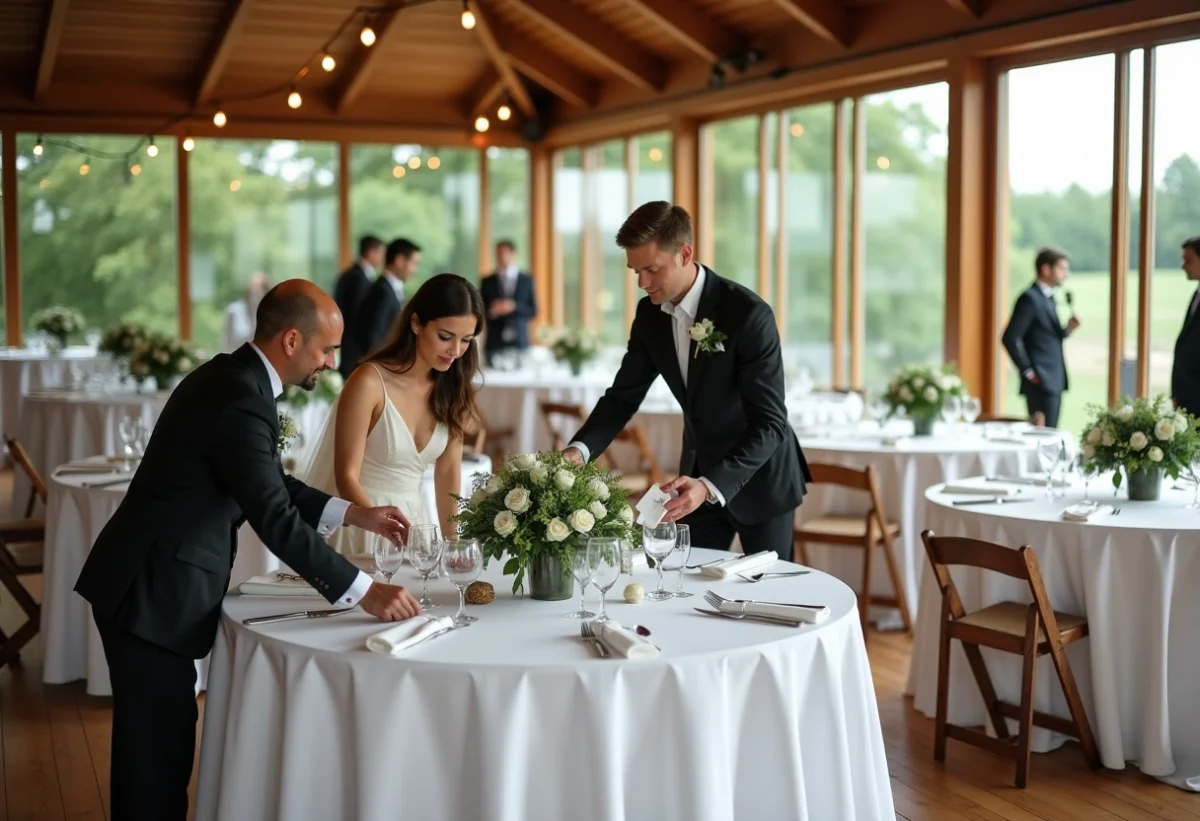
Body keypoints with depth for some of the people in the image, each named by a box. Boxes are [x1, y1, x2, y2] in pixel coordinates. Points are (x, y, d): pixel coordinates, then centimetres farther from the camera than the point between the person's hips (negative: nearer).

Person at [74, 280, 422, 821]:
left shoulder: (233, 377, 9)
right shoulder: (241, 399, -22)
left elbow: (271, 486, 17)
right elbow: (276, 522, -25)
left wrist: (353, 514, 9)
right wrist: (363, 593, -21)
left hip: (153, 583, 10)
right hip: (151, 593, -10)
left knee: (163, 737, 17)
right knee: (159, 743, -2)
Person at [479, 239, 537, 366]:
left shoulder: (527, 280, 7)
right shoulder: (487, 282, 7)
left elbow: (533, 311, 4)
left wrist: (514, 307, -12)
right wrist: (491, 311, -14)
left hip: (520, 341, 0)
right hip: (495, 342, 0)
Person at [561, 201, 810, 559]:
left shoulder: (748, 313, -27)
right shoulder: (650, 313, -6)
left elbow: (769, 423, -28)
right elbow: (625, 393, 1)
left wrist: (709, 486, -41)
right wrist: (580, 449, -18)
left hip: (760, 475, -5)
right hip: (699, 471, 6)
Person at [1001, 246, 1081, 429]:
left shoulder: (1048, 298, 16)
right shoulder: (1030, 298, -12)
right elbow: (1010, 338, -18)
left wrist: (1067, 330, 1)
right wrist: (1027, 371, -16)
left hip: (1054, 381, 9)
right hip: (1041, 382, -9)